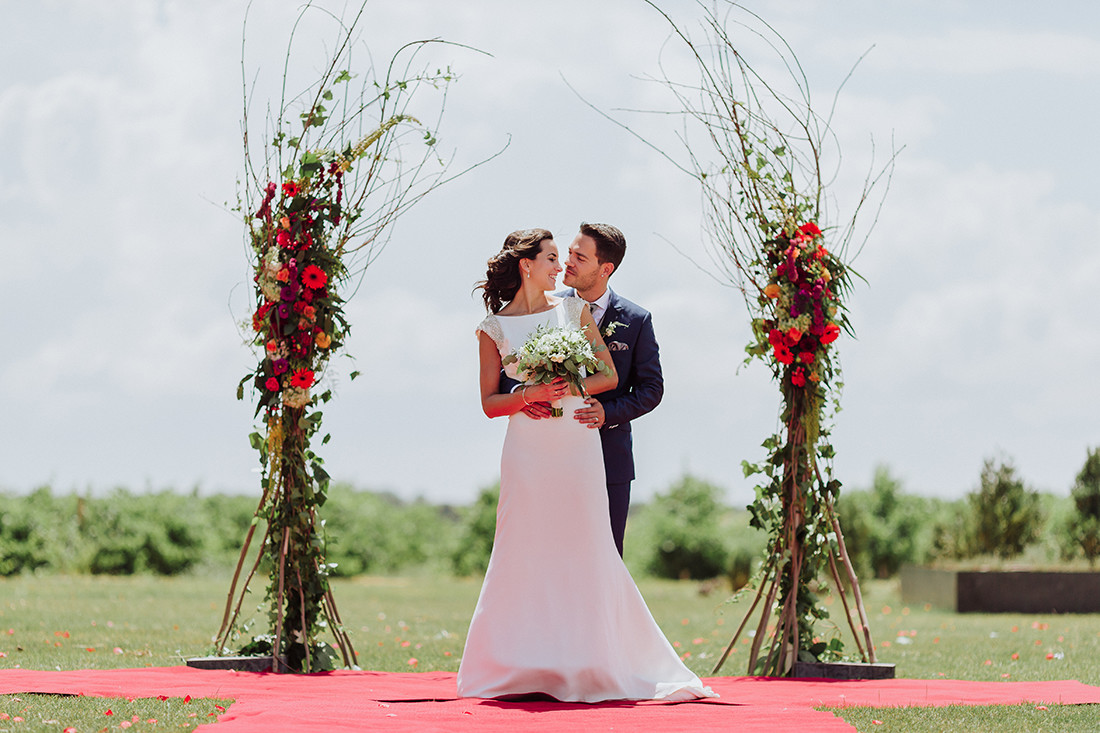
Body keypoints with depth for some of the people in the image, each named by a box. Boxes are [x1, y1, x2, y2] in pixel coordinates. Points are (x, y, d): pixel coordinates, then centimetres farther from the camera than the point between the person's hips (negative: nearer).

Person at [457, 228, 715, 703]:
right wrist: (531, 394, -14)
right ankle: (522, 668, 3)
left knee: (585, 551, -1)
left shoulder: (573, 310, 10)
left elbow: (609, 376, 7)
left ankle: (588, 662, 5)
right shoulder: (494, 328, 5)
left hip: (577, 443, 1)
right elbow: (490, 403, 3)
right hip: (527, 448, -1)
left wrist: (567, 387, -9)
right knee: (526, 553, -2)